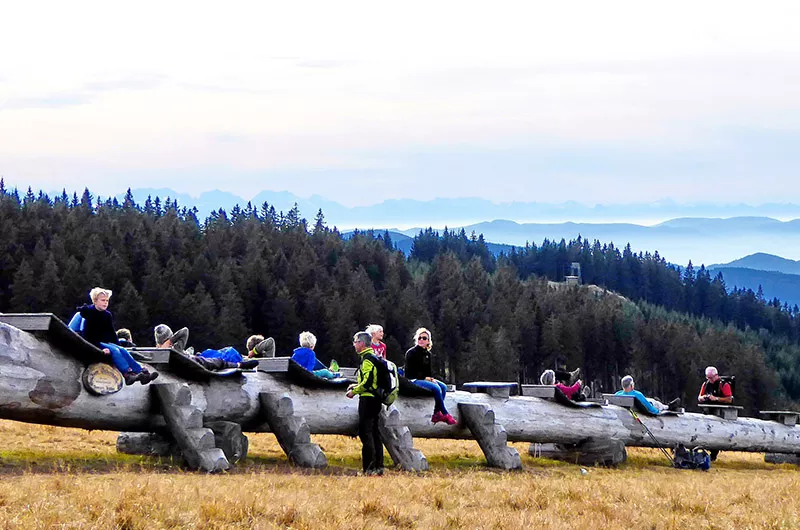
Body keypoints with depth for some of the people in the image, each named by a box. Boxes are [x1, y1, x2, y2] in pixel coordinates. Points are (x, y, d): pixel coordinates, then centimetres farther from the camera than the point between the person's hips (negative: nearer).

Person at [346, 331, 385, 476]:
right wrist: (356, 386, 19)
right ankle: (379, 466, 13)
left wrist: (354, 392, -10)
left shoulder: (367, 359, -14)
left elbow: (367, 382, -21)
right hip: (376, 400, 10)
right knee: (375, 433, 11)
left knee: (366, 433, -8)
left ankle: (369, 468, -11)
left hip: (368, 399, -10)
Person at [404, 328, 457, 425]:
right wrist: (424, 378, -16)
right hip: (413, 380, -8)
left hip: (425, 378, 8)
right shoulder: (411, 353, -10)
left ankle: (436, 414, -15)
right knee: (436, 388, -25)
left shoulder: (427, 354, 13)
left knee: (443, 387, -11)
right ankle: (445, 414, -18)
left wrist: (431, 378, -4)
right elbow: (410, 371, -14)